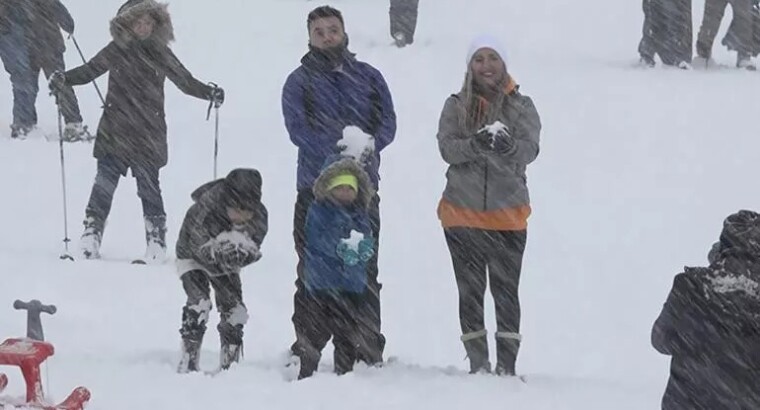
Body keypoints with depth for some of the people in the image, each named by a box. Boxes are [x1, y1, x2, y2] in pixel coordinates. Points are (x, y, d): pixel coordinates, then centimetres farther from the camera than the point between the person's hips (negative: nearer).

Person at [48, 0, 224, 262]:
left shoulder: (160, 54, 4)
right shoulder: (116, 51, 4)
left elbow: (185, 81, 8)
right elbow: (89, 71, 11)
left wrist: (210, 93, -7)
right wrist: (64, 79, -5)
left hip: (149, 132, -1)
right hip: (114, 131, 1)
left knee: (148, 185, -5)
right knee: (105, 182, -4)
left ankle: (156, 240, 0)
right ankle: (92, 233, 1)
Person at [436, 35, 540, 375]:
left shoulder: (521, 106, 3)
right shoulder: (456, 106, 4)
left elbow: (530, 149, -10)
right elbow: (447, 148, -8)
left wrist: (509, 146, -33)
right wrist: (476, 145, -28)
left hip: (507, 216, -1)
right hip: (463, 214, 1)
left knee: (506, 290, 1)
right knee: (470, 291, 6)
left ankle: (506, 364, 5)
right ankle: (478, 363, 13)